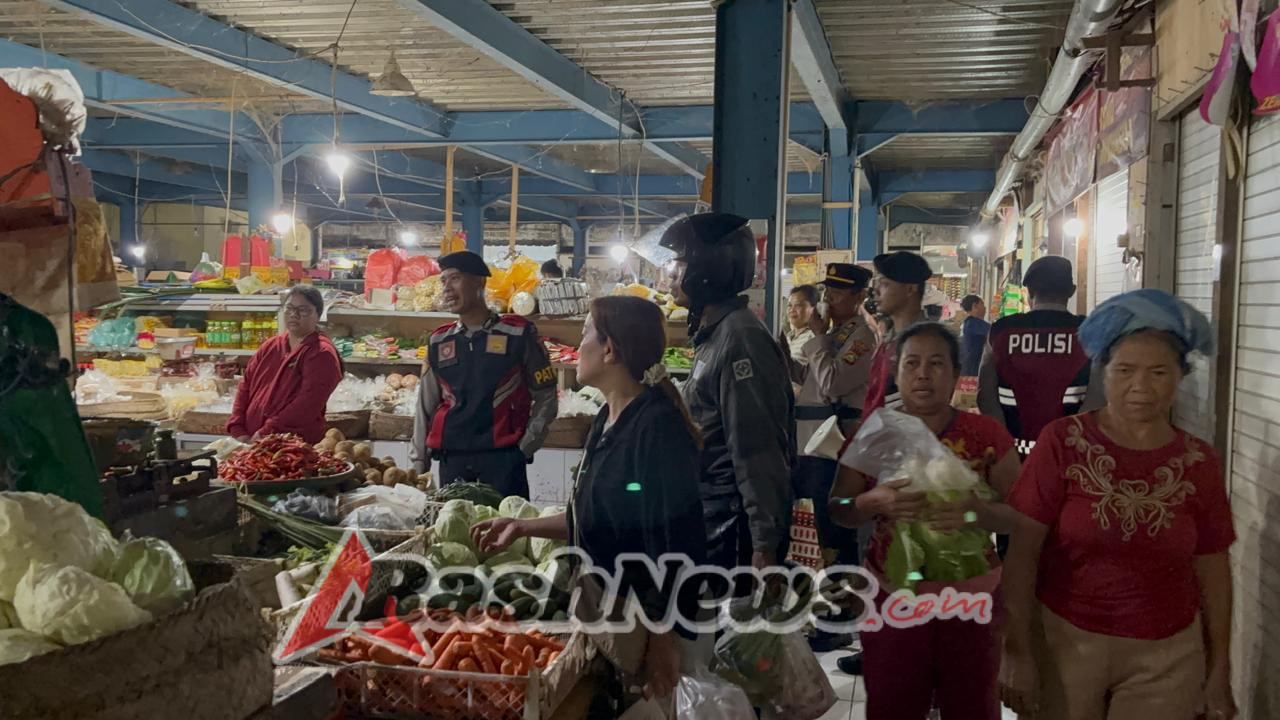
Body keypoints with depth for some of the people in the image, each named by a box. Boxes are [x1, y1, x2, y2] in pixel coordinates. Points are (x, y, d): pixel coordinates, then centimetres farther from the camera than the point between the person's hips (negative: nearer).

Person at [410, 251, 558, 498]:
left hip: (503, 459, -3)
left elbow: (545, 397, 3)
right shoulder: (438, 342, 10)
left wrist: (524, 449, -4)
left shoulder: (518, 334, -1)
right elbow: (426, 406, 14)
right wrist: (418, 463, 10)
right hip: (452, 461, 3)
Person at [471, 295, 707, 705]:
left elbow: (677, 541, -25)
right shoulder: (609, 420, 7)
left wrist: (664, 637, -25)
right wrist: (525, 527, 13)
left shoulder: (658, 425, -22)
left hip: (645, 620, -9)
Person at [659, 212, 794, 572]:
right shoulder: (713, 335, 13)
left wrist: (766, 543, -22)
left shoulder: (740, 339, -18)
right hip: (711, 515, 10)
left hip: (734, 522, -9)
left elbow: (758, 450, -22)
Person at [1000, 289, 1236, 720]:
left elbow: (1213, 571, 5)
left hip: (1167, 655, 2)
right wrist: (1016, 650, -13)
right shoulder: (1062, 442, -11)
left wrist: (1219, 671, 6)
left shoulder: (1199, 462, -2)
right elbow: (1022, 552, -11)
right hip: (1063, 640, -2)